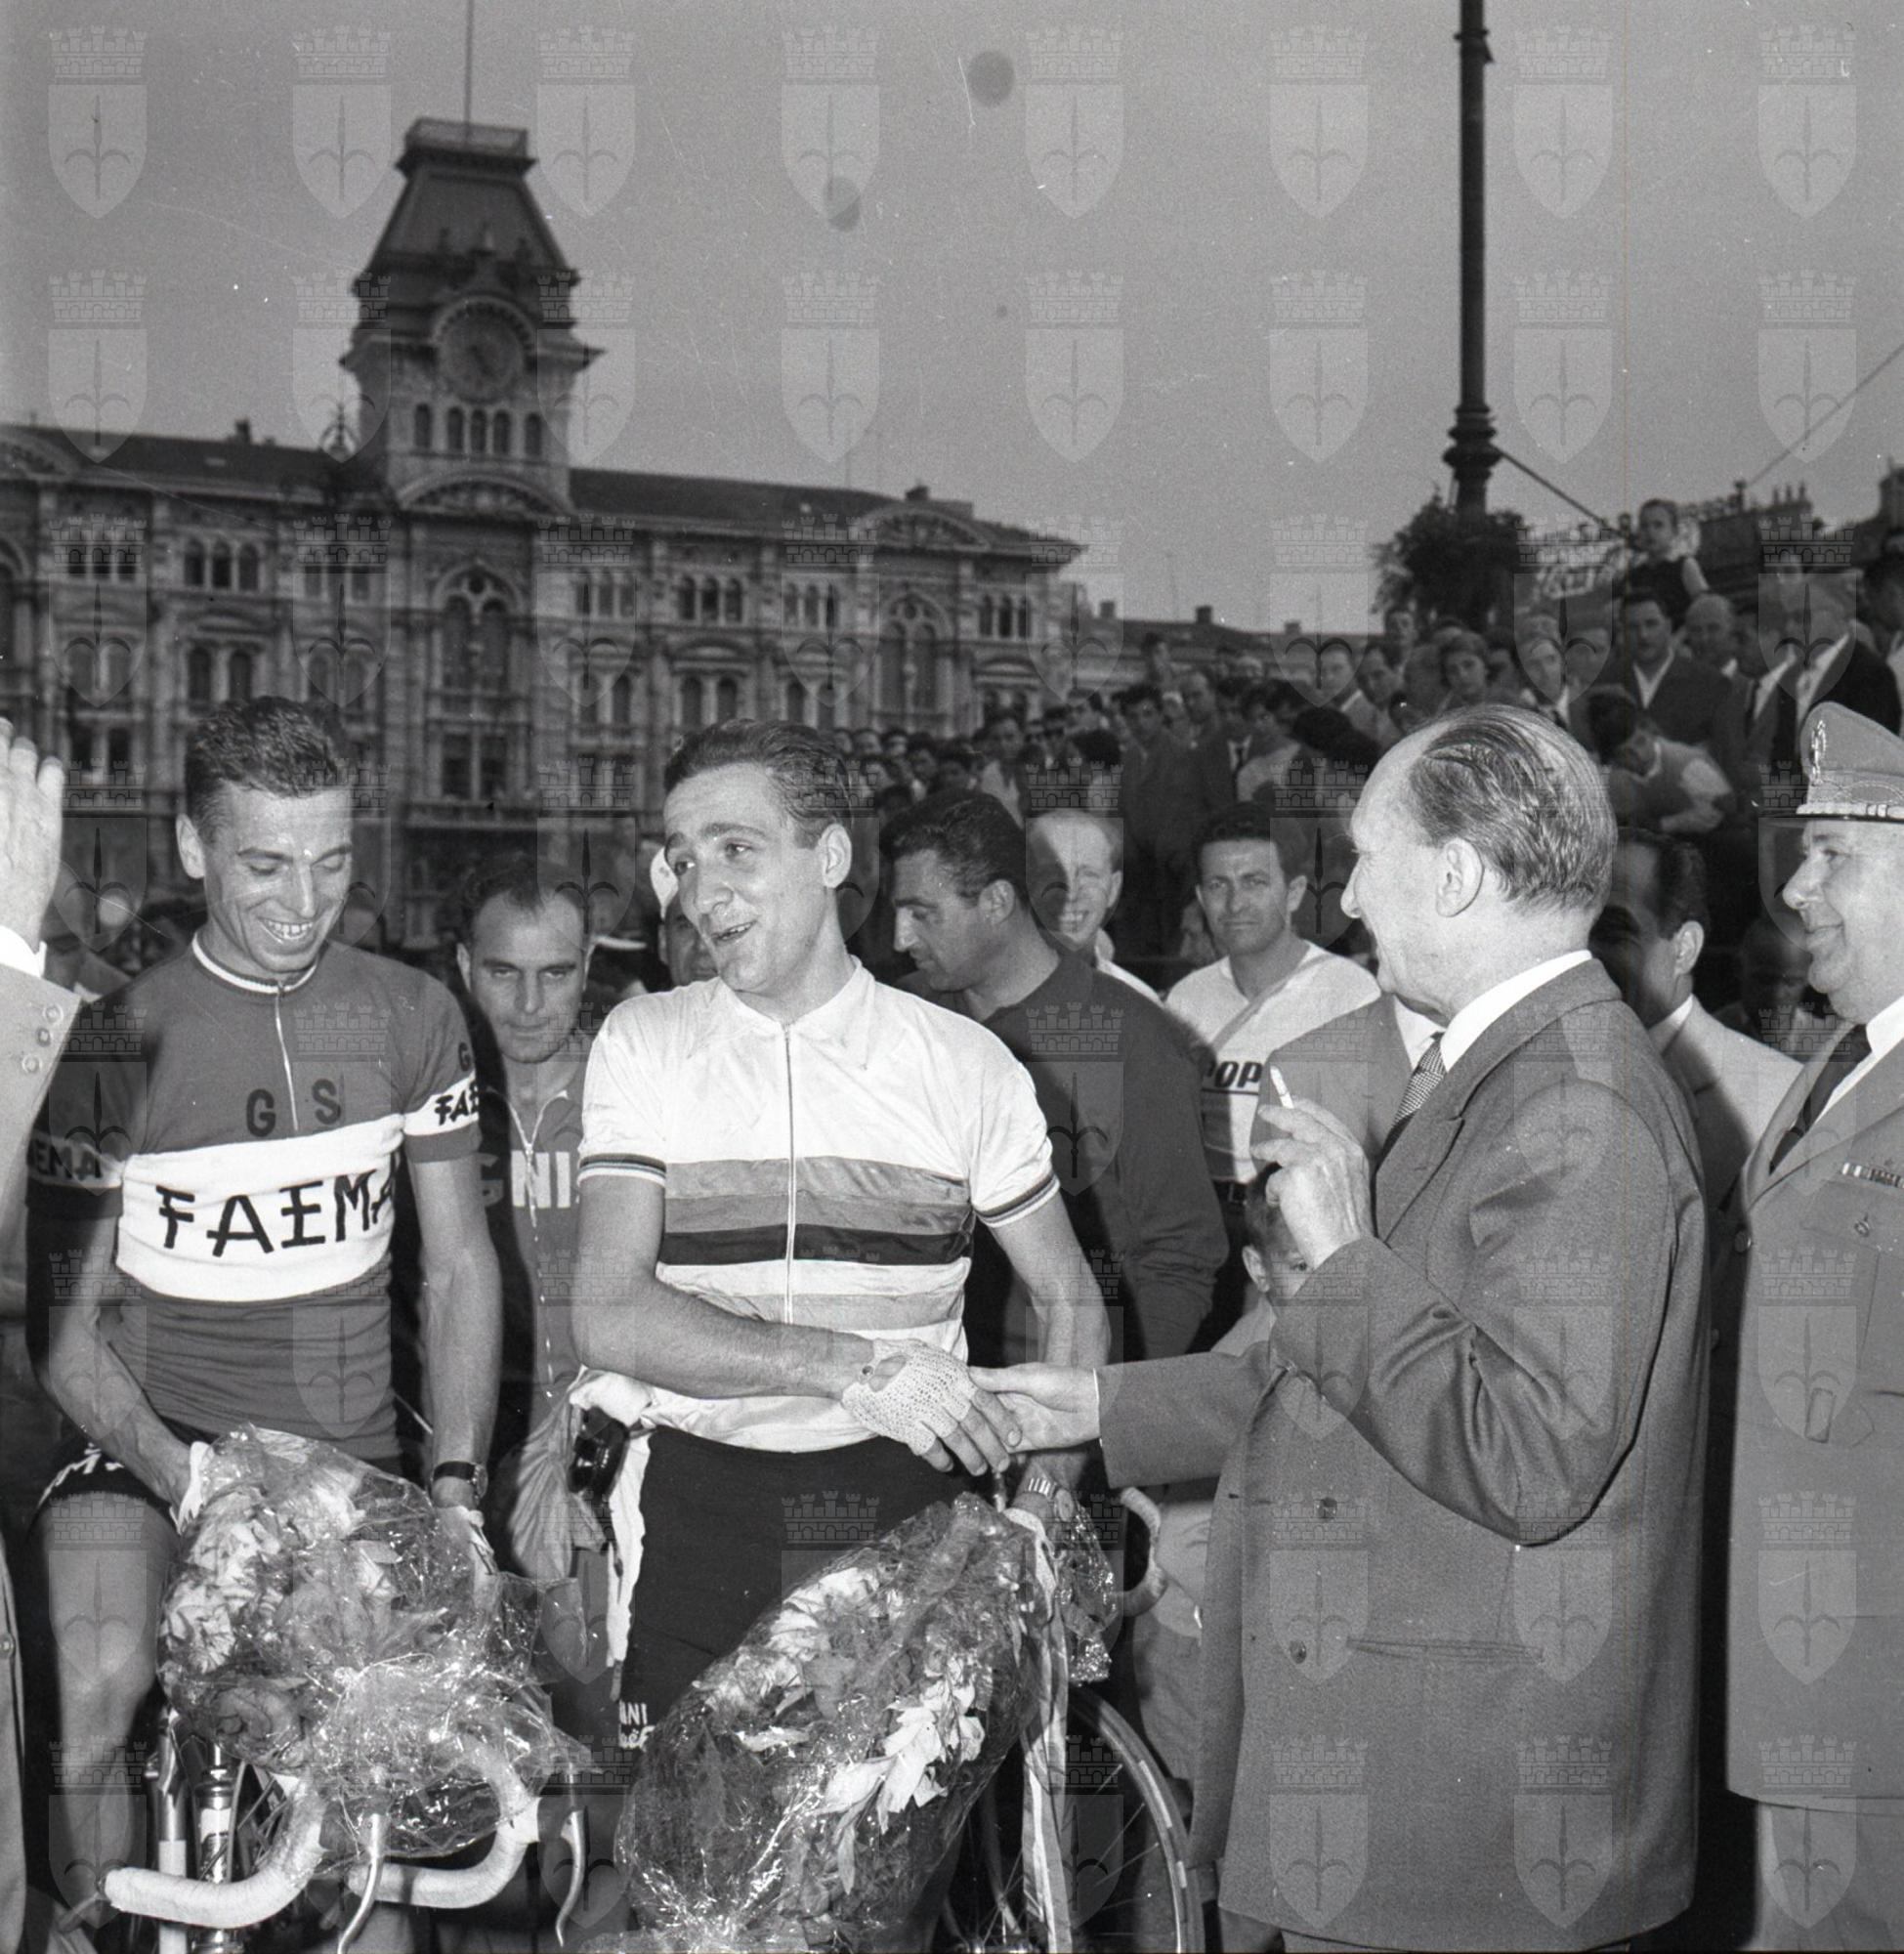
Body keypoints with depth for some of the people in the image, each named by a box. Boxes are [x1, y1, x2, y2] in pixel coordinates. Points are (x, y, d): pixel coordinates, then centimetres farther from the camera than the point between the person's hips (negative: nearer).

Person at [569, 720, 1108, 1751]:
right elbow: (610, 1320, -8)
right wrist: (856, 1366, -18)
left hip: (906, 1507, 0)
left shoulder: (964, 1063, 4)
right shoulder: (642, 1045, 3)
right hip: (695, 1510, 0)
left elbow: (1068, 1299, 14)